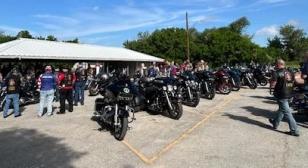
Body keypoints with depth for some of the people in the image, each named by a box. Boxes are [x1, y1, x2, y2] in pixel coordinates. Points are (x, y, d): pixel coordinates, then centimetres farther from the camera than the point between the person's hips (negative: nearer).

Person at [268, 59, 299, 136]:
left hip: (281, 95, -8)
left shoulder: (276, 73, -16)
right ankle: (275, 123, 38)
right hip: (288, 94, 8)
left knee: (287, 113, -3)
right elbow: (291, 84, 16)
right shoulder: (289, 73, 7)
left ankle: (294, 131, 1)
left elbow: (272, 86, -17)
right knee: (282, 110, 21)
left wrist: (271, 82, 2)